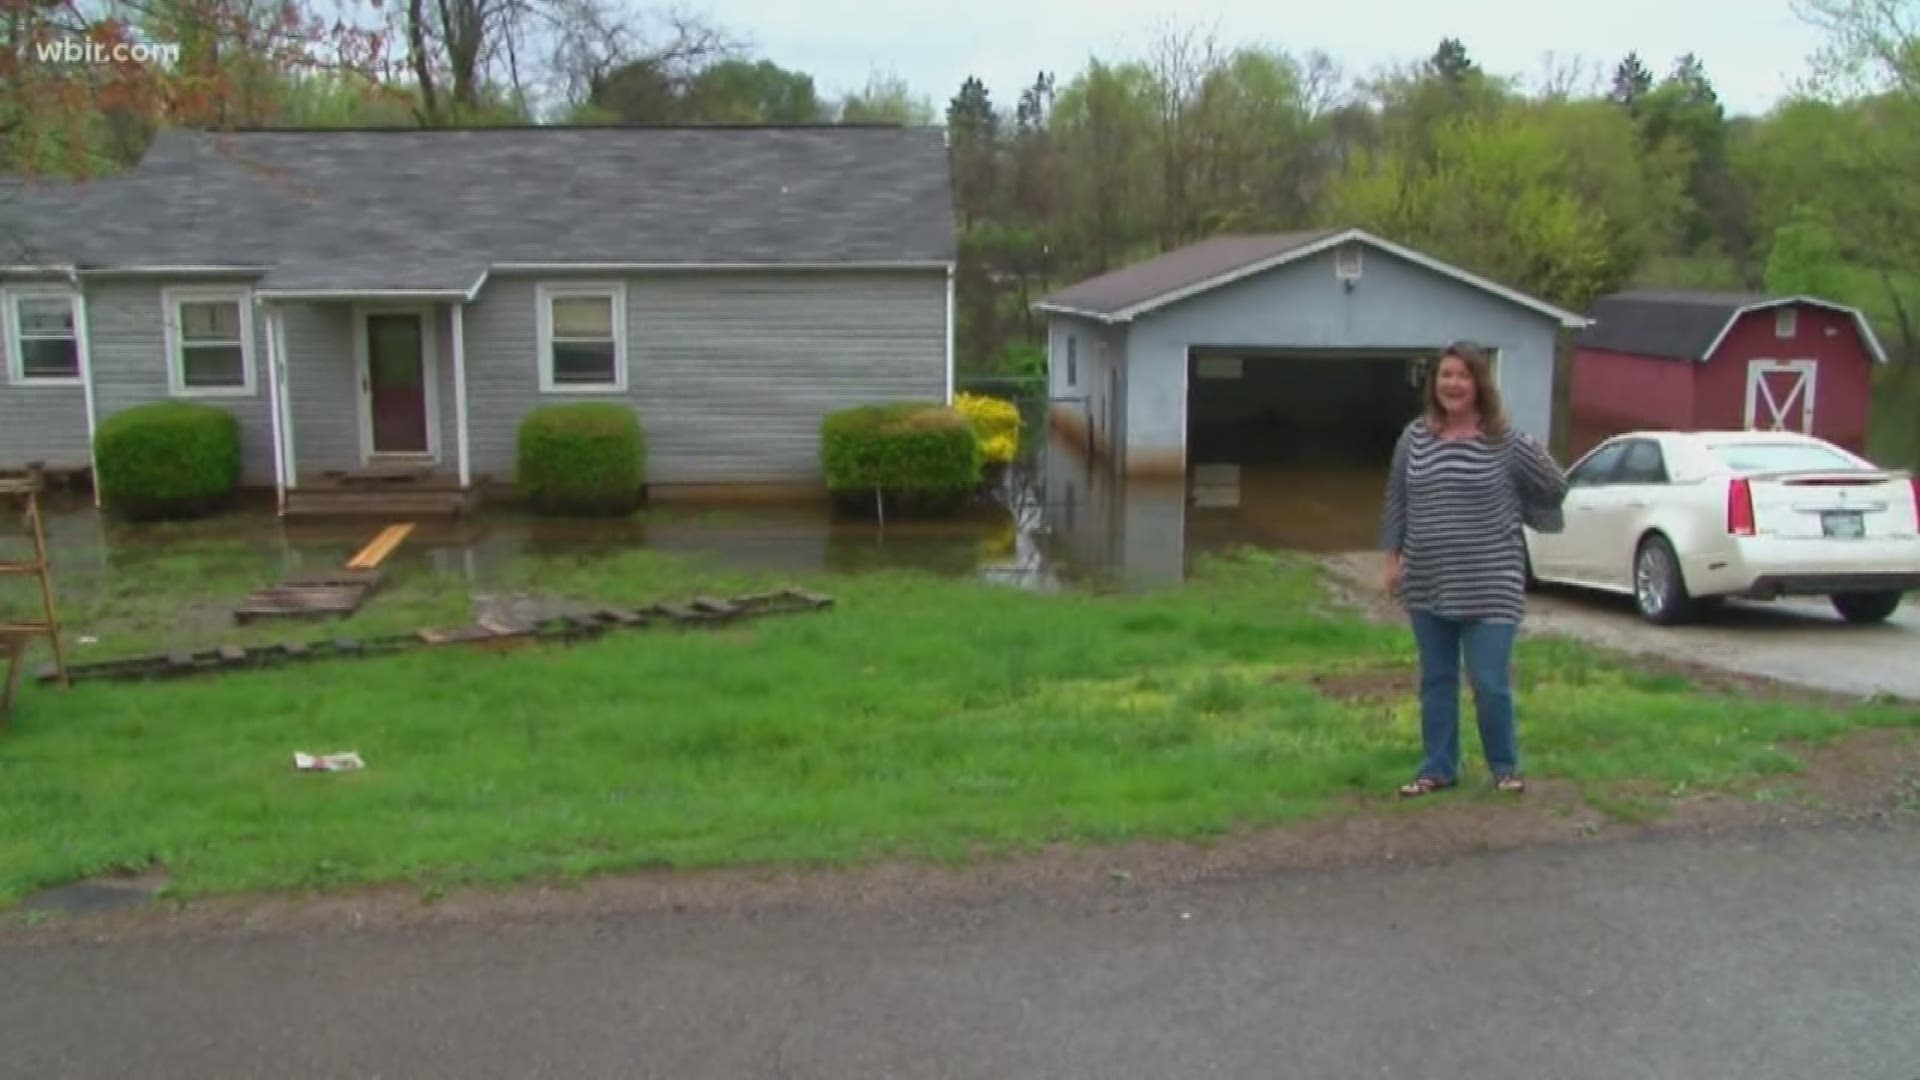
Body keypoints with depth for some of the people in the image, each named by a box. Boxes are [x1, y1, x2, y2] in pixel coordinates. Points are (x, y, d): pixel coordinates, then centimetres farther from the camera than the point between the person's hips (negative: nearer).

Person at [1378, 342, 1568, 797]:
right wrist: (1392, 557, 8)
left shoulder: (1506, 442, -7)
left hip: (1489, 586, -3)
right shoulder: (1414, 436, 2)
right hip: (1427, 583, 3)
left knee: (1490, 682, -2)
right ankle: (1438, 768, 23)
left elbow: (1555, 488, 4)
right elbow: (1396, 500, 9)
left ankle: (1505, 768, 19)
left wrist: (1509, 518, 9)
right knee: (1436, 679, 12)